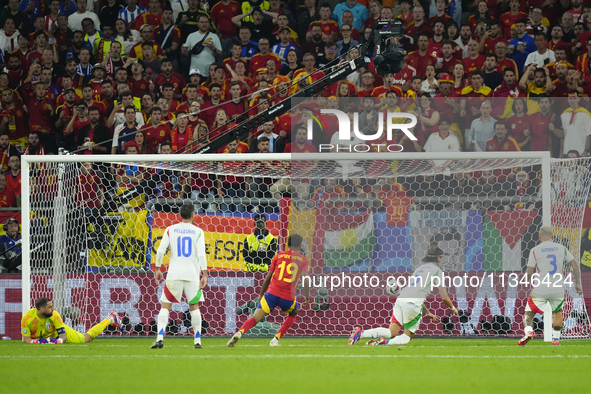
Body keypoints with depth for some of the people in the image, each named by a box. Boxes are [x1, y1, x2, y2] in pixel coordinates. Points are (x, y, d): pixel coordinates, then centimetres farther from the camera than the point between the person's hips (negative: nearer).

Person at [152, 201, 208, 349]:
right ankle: (197, 341, 9)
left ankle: (160, 338, -13)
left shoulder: (170, 230, 4)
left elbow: (160, 251, -1)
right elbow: (201, 254, -7)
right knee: (194, 306, 12)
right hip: (192, 274, 0)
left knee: (165, 305, 3)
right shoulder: (198, 232, 1)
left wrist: (158, 269, 9)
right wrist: (204, 274, -5)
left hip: (174, 274, 0)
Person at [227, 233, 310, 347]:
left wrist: (261, 295, 23)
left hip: (272, 292, 1)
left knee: (255, 318, -2)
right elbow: (305, 279, -4)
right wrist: (307, 297, 6)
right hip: (288, 297, -1)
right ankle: (275, 340, 16)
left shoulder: (278, 256, 15)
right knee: (293, 313, 30)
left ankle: (239, 333, -31)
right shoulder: (303, 260, 10)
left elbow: (268, 278, 14)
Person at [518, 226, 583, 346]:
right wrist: (577, 283, 14)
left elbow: (529, 272, -4)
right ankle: (556, 339, 20)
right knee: (558, 312, 29)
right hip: (558, 290, 3)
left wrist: (530, 282, 17)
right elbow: (575, 265, 4)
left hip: (540, 290, -3)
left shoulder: (535, 251, -3)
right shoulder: (561, 248, 5)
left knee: (528, 314, 10)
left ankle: (529, 331, -19)